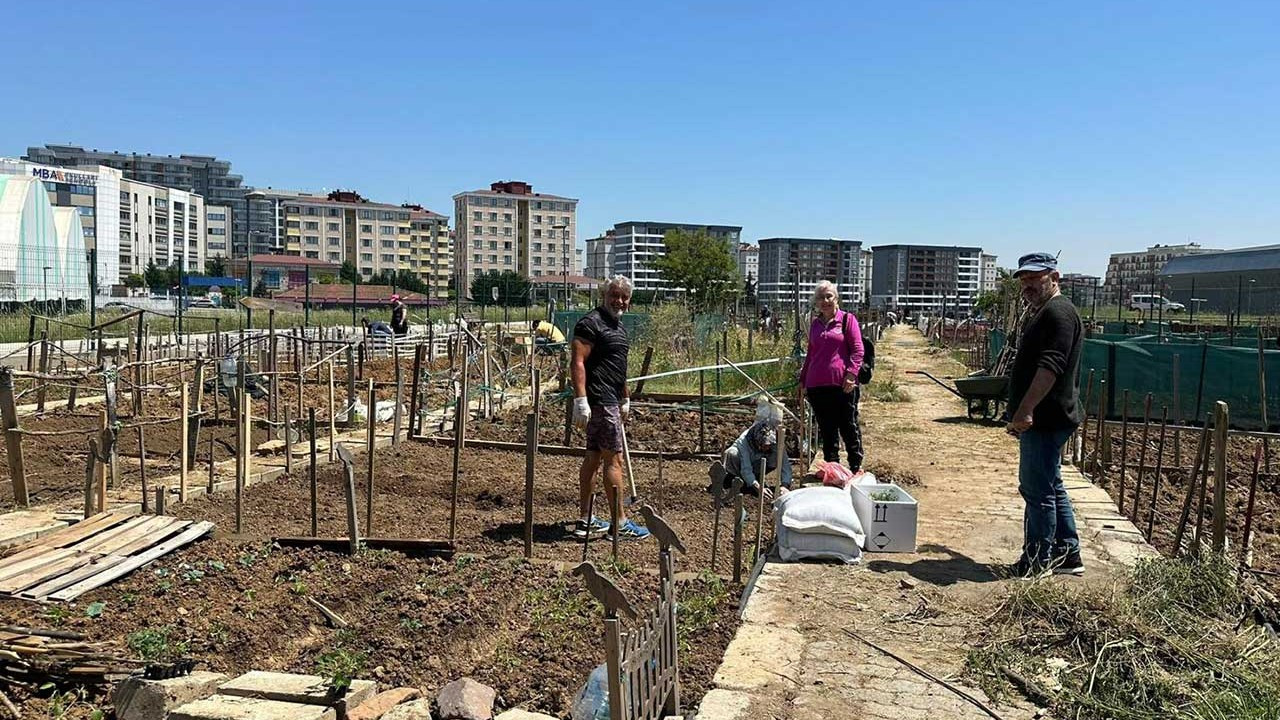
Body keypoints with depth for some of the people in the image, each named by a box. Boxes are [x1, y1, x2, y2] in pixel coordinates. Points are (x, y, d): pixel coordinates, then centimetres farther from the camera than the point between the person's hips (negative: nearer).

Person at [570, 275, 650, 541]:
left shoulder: (618, 325, 19)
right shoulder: (591, 323, -12)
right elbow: (577, 363, -19)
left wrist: (625, 400, 28)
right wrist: (580, 400, -25)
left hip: (610, 400, 10)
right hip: (599, 400, -10)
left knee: (593, 457, 11)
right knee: (614, 459, -7)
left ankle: (585, 520, 17)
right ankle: (620, 524, -1)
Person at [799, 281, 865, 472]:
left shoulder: (847, 319, 1)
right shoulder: (815, 324, 15)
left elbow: (857, 349, -4)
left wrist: (851, 373, -16)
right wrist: (803, 379, 21)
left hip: (842, 384, -5)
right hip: (817, 385, 5)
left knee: (849, 427, 3)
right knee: (826, 430, 10)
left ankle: (856, 467, 14)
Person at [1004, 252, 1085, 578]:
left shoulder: (1058, 312, -14)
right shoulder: (1043, 313, 20)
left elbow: (1050, 366, -25)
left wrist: (1025, 410, -28)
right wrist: (1022, 414, 24)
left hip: (1044, 420, -11)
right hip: (1042, 419, 11)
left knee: (1038, 491, -4)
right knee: (1051, 489, 17)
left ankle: (1036, 563, 4)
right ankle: (1068, 555, 26)